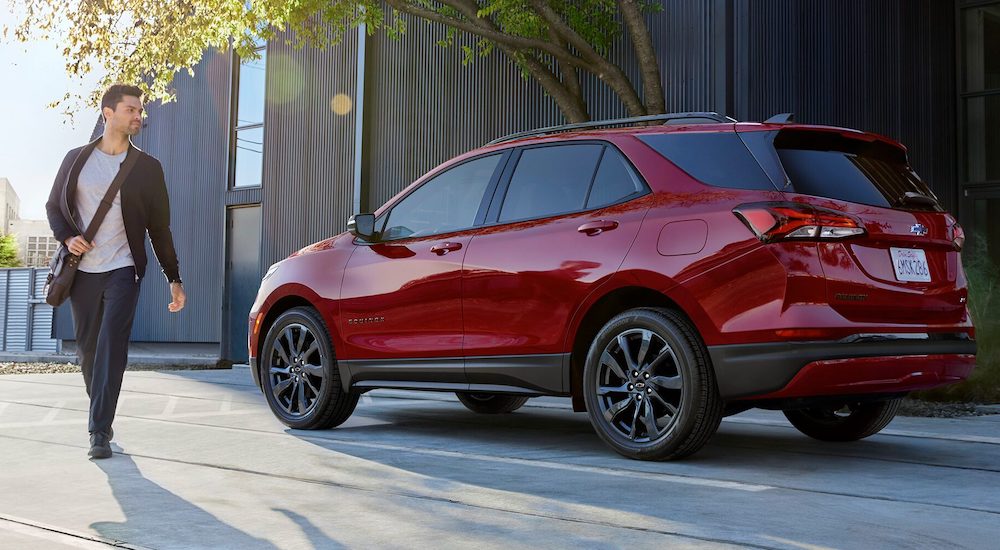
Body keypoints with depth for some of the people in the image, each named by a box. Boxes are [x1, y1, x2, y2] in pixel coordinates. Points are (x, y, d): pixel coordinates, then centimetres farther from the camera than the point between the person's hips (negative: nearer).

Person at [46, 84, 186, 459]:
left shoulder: (147, 167, 4)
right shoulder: (76, 159, 8)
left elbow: (159, 228, 6)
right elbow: (54, 206, 15)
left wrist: (174, 279, 3)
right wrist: (67, 237, -6)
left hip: (123, 269, -2)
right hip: (83, 269, 2)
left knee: (112, 344, -14)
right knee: (87, 346, 8)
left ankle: (100, 431, -14)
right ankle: (100, 413, 29)